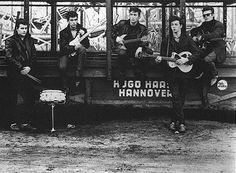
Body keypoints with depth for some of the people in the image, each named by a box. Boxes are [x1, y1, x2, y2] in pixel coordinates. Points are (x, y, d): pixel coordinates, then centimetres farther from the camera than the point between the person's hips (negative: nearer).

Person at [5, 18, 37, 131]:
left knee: (30, 99, 1)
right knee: (13, 100, 3)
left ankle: (26, 122, 9)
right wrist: (21, 68, -14)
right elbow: (9, 57, -11)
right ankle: (14, 123, 11)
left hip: (27, 74, 5)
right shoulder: (10, 41, -2)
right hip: (14, 75, -5)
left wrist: (29, 67, -6)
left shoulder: (30, 40, 14)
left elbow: (34, 56, 11)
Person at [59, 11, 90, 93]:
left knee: (82, 49, -33)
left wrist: (83, 35, -22)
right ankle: (65, 87, -6)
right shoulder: (63, 32, -1)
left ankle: (77, 76, -29)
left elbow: (87, 45, -5)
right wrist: (74, 47, -30)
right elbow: (62, 48, -13)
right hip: (67, 54, -1)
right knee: (62, 67, -31)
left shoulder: (82, 30, 2)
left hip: (78, 55, 1)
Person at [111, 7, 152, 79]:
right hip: (122, 46, -2)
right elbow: (110, 31, 7)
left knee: (149, 52, -23)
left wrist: (140, 47, -32)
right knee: (122, 53, -37)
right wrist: (116, 38, -11)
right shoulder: (122, 24, 1)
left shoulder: (142, 28, 2)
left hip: (135, 48, 2)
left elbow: (144, 41, -10)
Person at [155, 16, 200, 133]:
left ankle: (174, 121, 15)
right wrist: (160, 59, -10)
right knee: (176, 96, -12)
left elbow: (197, 53, -2)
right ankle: (181, 122, -9)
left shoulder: (187, 39, 3)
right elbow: (162, 55, 13)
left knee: (181, 97, 4)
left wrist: (186, 59, -15)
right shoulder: (166, 41, 8)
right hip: (171, 73, 0)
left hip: (185, 72, 0)